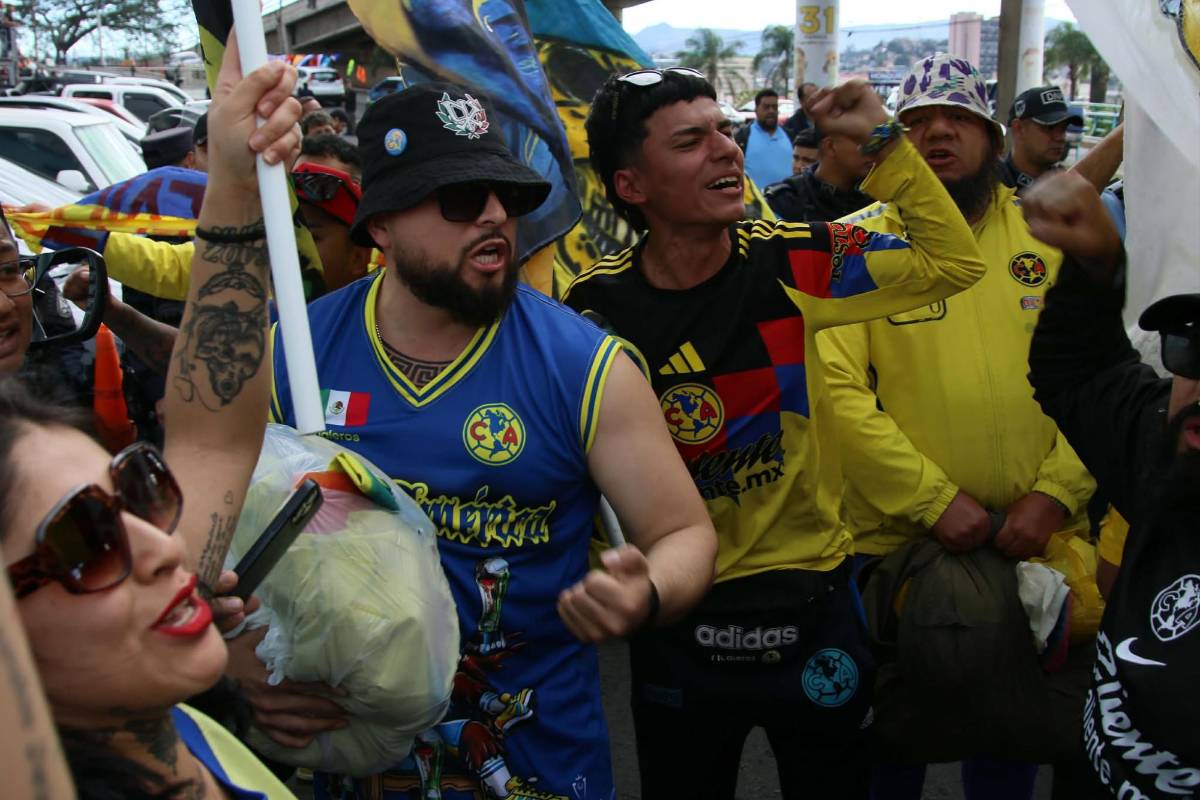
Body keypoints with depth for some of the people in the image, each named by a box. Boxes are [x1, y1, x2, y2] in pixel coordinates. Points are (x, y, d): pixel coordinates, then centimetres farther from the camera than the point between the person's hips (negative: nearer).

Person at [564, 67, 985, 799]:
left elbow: (953, 264, -2)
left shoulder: (795, 264, -9)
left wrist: (884, 140, -10)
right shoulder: (598, 310, -12)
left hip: (814, 600, 1)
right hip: (677, 621, -1)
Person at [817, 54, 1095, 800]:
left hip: (1036, 540, 3)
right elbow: (836, 390, -15)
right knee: (894, 728, 17)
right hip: (897, 541, -2)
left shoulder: (1050, 234, 3)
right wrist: (935, 498, -18)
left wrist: (1055, 494, -11)